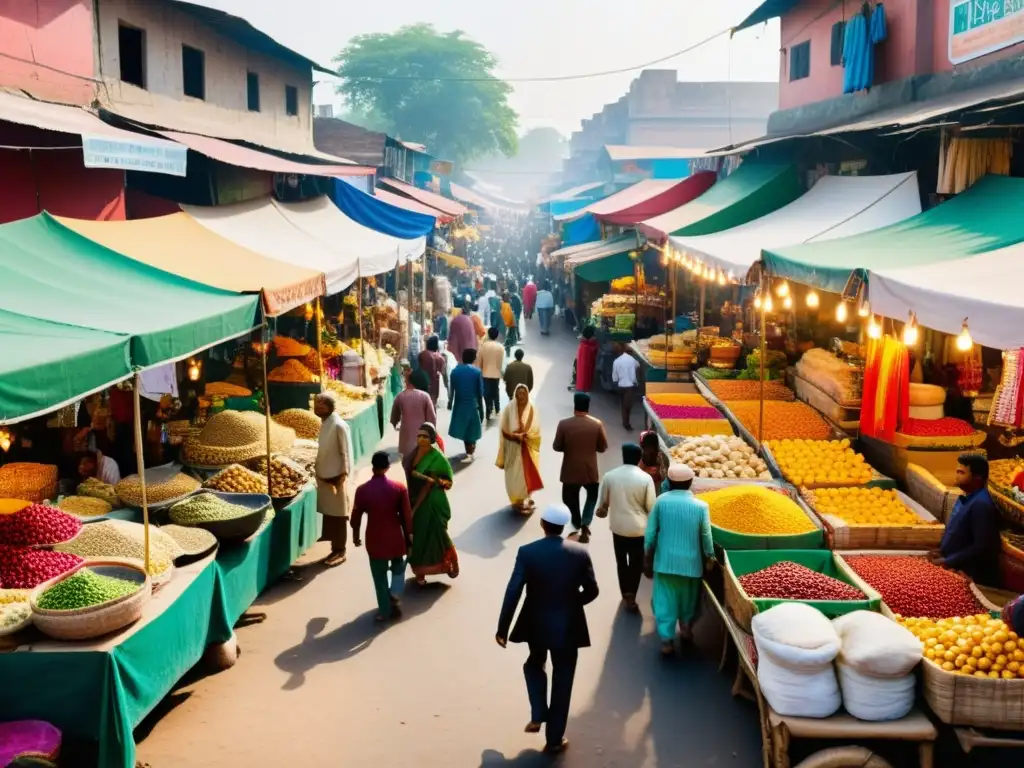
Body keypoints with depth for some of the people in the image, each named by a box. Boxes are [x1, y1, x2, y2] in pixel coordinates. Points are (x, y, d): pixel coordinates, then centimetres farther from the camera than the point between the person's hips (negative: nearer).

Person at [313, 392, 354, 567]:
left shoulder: (339, 426, -17)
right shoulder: (324, 423, 7)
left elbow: (346, 453, -16)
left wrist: (343, 477, -17)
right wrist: (317, 469, 14)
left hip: (336, 477, -8)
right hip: (324, 476, 8)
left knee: (338, 515, 2)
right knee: (328, 514, 13)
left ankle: (340, 551, 10)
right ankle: (335, 549, 23)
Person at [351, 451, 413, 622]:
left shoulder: (362, 490, -10)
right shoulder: (399, 488, -10)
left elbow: (356, 516, 0)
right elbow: (407, 515, -5)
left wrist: (355, 535, 16)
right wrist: (409, 535, 8)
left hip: (375, 539, 0)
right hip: (395, 537, 0)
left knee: (380, 576, 13)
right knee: (398, 568, 25)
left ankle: (385, 610, 18)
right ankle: (395, 595, 8)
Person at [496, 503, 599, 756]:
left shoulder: (527, 552, -15)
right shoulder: (580, 553, -11)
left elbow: (513, 593, -16)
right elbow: (591, 591, -4)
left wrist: (502, 628, -6)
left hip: (537, 624, 0)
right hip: (568, 627, 0)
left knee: (534, 664, 29)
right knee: (562, 680, 13)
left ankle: (538, 714, 16)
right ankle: (555, 739, 20)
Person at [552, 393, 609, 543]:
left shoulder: (563, 424, -12)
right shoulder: (597, 424, -8)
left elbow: (557, 447, -5)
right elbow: (603, 447, -1)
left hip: (570, 471, -1)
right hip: (590, 470, 1)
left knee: (570, 500, 16)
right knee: (592, 496, 25)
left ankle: (578, 526, 22)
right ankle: (585, 524, 9)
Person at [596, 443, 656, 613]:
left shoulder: (609, 476, -8)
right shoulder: (646, 478, -14)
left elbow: (602, 502, 2)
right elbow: (651, 506, -8)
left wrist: (602, 511, 25)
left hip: (618, 526, 2)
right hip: (639, 527, -2)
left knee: (621, 562, 19)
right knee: (636, 563, 13)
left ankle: (626, 595, 22)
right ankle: (631, 597, 11)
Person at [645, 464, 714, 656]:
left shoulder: (661, 501, -7)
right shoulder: (700, 506, -9)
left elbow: (650, 533, -3)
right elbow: (706, 538, -4)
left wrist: (647, 558, 8)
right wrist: (710, 558, 11)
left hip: (665, 561, 0)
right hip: (690, 562, 0)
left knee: (665, 600, 7)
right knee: (688, 599, 21)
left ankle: (667, 640, 6)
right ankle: (686, 626, 39)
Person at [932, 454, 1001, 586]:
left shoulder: (981, 505, -22)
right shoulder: (966, 498, 9)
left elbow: (982, 547, -25)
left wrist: (948, 562, -20)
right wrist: (942, 552, 5)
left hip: (971, 576, -9)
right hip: (957, 569, 9)